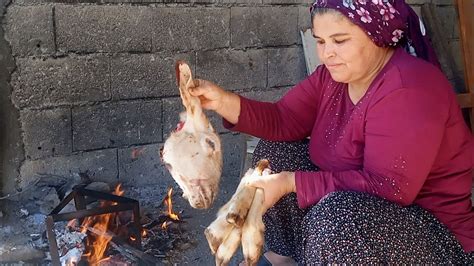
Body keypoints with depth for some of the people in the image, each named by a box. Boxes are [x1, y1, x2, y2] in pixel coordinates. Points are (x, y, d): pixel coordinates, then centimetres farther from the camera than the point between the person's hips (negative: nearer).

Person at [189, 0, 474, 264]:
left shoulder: (408, 90, -27)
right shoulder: (336, 73, 0)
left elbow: (389, 188, -31)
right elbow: (284, 121, 0)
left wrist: (290, 182, -30)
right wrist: (223, 101, -16)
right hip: (350, 205, 9)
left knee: (337, 212, -37)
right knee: (274, 151, 2)